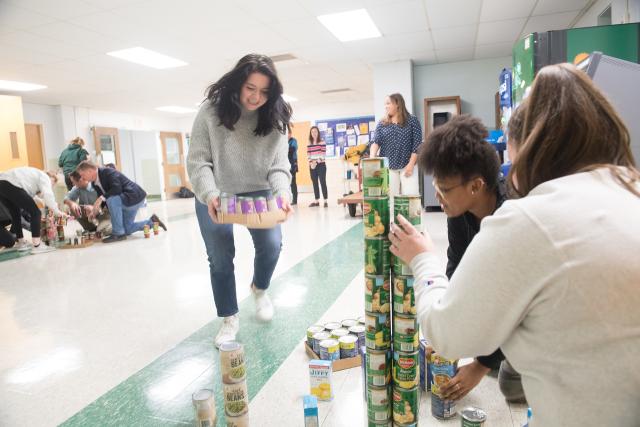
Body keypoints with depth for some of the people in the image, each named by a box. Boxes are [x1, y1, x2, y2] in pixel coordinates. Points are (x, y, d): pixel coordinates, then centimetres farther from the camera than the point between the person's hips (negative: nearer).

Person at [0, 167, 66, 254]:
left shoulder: (35, 176, 36)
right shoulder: (45, 177, 10)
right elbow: (47, 195, -9)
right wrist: (57, 211, -5)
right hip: (11, 185, -10)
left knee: (16, 215, 25)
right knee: (35, 212, -4)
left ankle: (21, 243, 35)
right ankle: (37, 245, -7)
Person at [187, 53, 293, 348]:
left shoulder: (274, 119, -11)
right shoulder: (211, 112, -16)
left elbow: (278, 166, -14)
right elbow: (198, 162, -17)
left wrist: (283, 194, -33)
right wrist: (210, 195, -33)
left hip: (258, 194, 2)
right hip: (215, 196, -1)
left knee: (271, 245, -13)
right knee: (220, 258, 1)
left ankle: (259, 288, 22)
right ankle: (229, 319, 20)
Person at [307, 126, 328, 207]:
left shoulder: (322, 142, -2)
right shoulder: (309, 143, 11)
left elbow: (323, 154, -8)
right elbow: (308, 154, 9)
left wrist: (316, 162, -14)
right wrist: (311, 163, -6)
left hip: (321, 165, -5)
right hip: (312, 166, 5)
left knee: (322, 182, -6)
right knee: (314, 183, 7)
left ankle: (326, 201, -3)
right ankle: (317, 201, 12)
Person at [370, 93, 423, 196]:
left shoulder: (412, 120, 1)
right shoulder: (381, 124, 8)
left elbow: (417, 144, -3)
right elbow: (376, 142, -4)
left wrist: (411, 164, -11)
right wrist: (372, 158, -23)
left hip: (407, 166, -2)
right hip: (387, 167, 2)